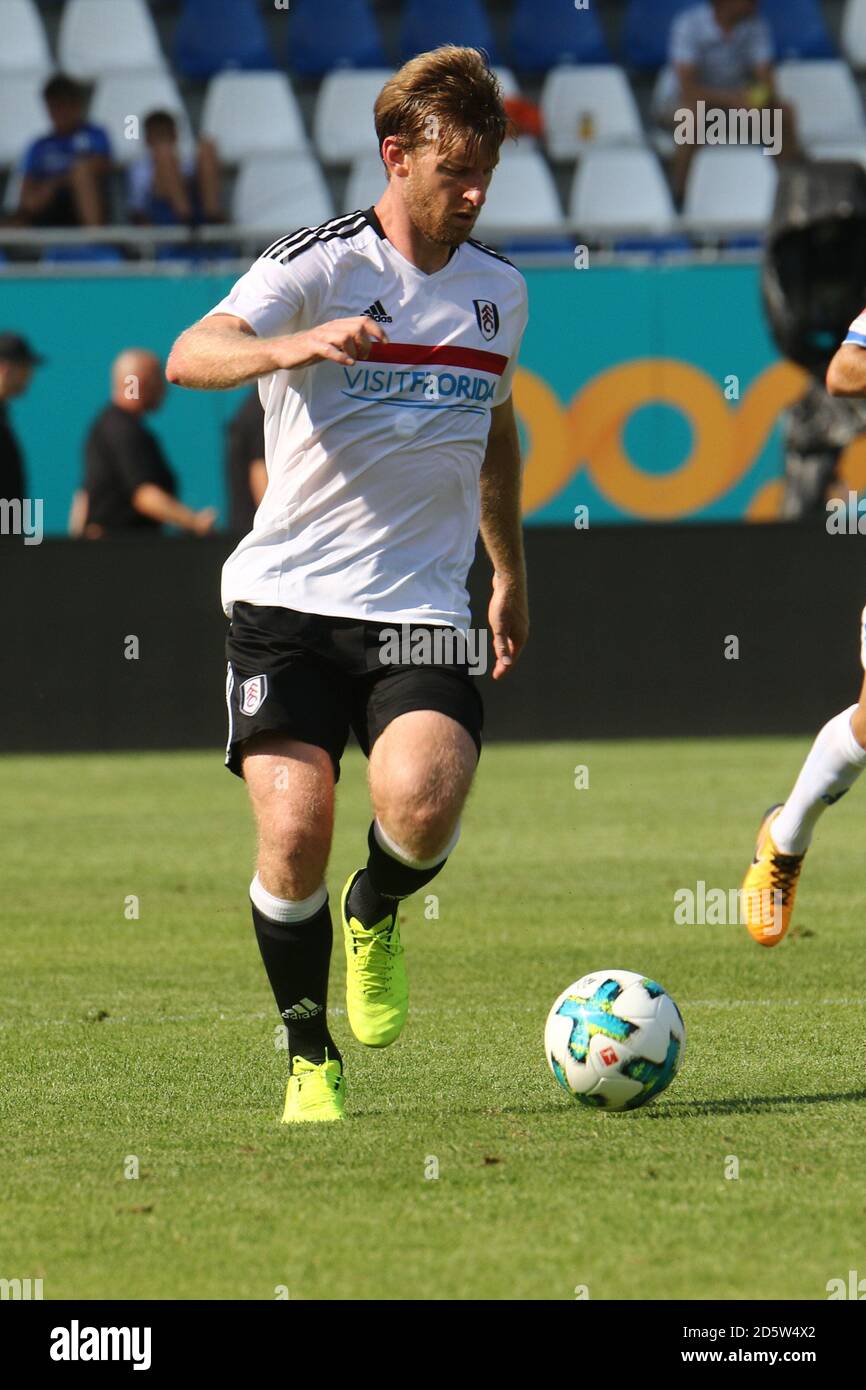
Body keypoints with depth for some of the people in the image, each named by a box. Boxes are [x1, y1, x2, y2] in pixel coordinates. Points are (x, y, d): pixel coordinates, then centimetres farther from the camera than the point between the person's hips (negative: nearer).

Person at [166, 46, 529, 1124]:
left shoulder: (498, 289, 11)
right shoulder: (315, 265, -6)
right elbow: (189, 358, -24)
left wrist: (510, 576, 37)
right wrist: (295, 346, -44)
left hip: (424, 610, 3)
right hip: (290, 598, -3)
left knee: (422, 803, -23)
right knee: (295, 830, -15)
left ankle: (376, 916, 13)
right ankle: (310, 1057, 7)